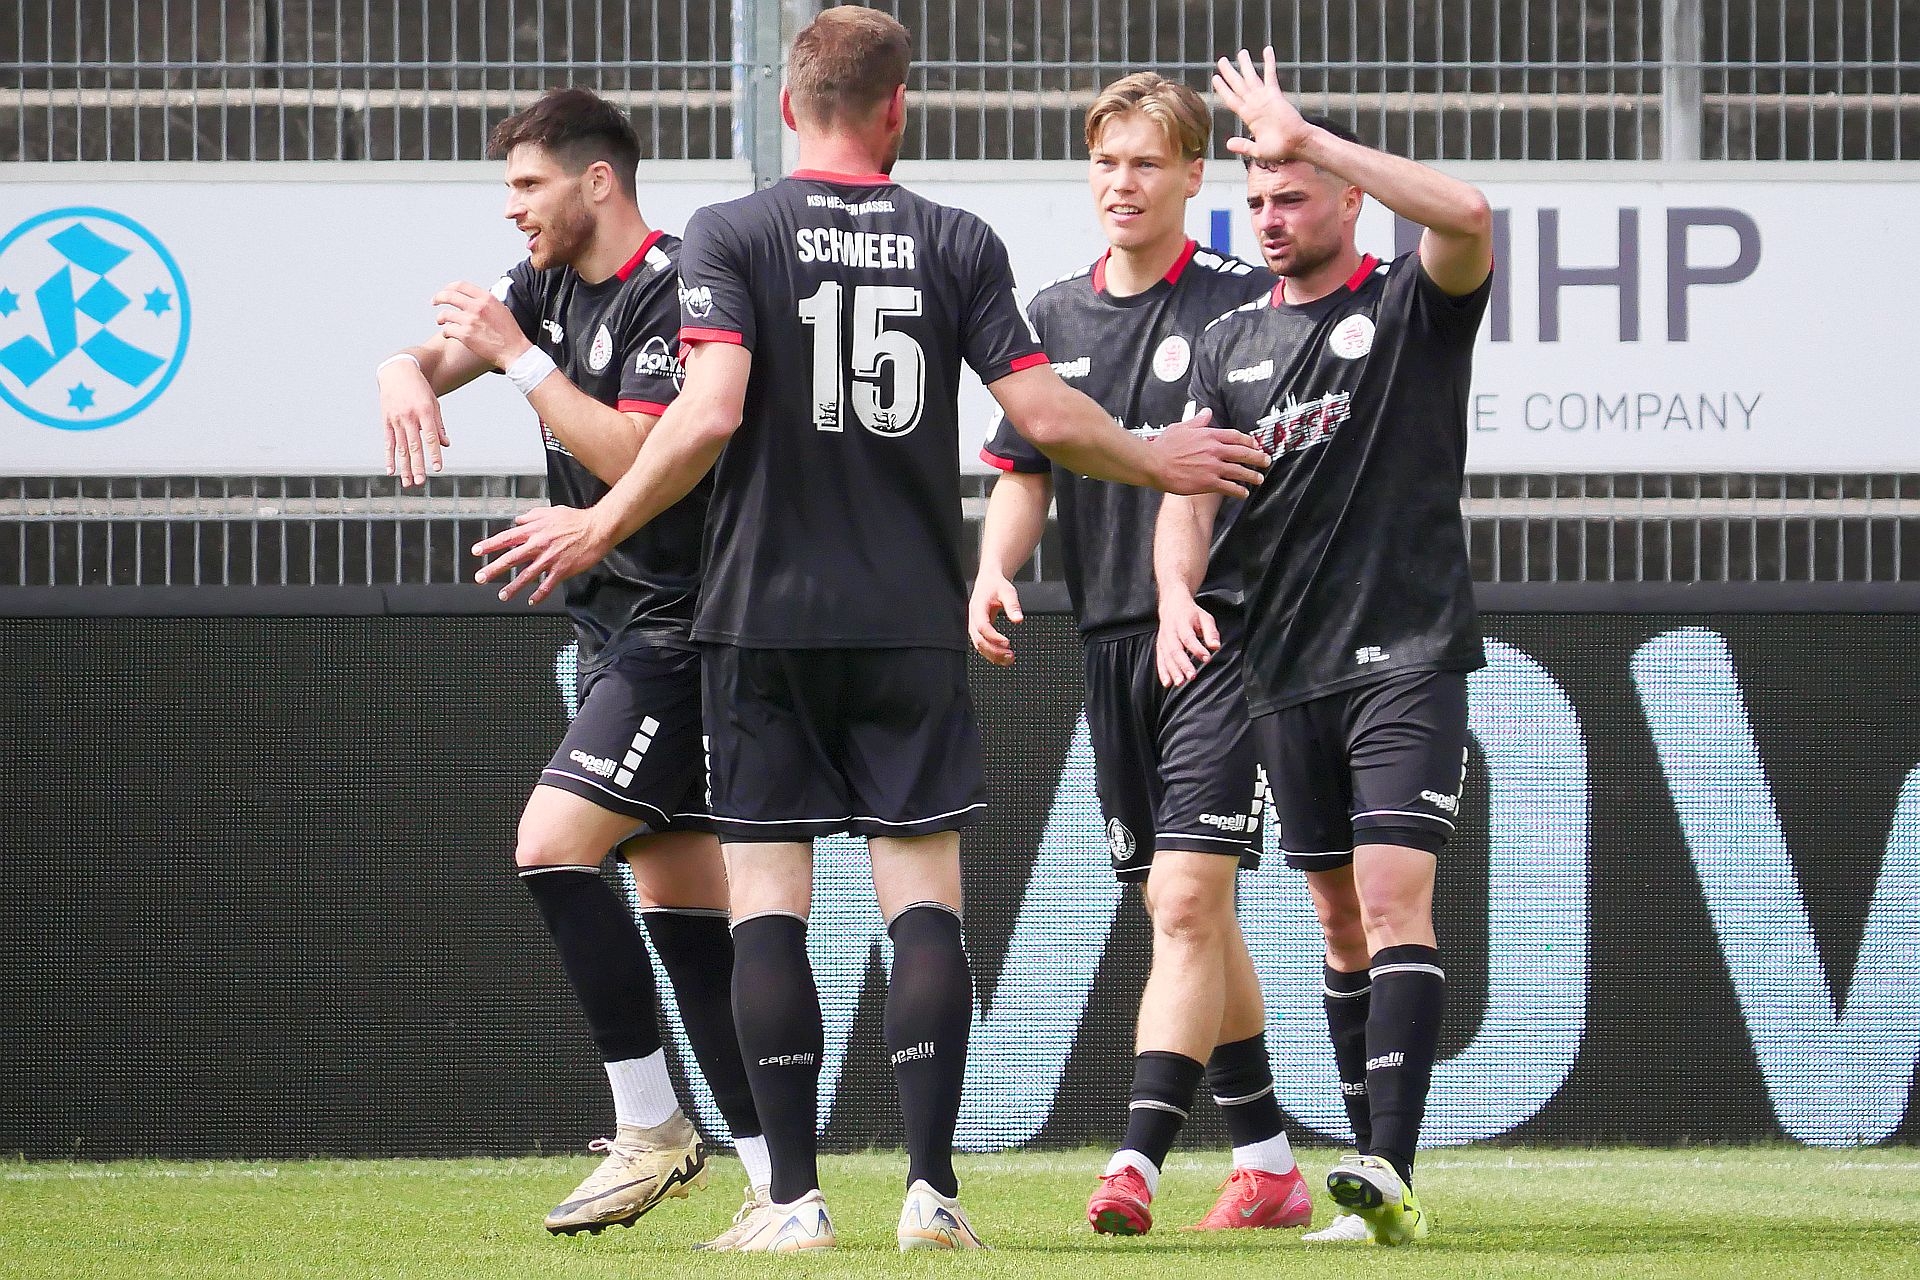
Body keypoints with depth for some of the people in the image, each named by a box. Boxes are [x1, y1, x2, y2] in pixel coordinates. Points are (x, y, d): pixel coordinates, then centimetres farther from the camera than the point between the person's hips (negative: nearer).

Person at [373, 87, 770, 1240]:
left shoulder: (670, 294, -15)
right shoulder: (554, 284, 13)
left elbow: (633, 457, -23)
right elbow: (445, 347, 11)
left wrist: (520, 357, -22)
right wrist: (411, 368, -12)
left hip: (677, 626, -10)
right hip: (625, 629, 10)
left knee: (554, 846, -18)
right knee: (683, 908, 6)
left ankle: (653, 1126, -12)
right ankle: (774, 1178, 5)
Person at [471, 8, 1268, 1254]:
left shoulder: (731, 237, -3)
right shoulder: (957, 245, 2)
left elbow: (710, 415, -15)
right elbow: (1046, 415, -1)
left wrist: (597, 529, -5)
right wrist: (1160, 463, 17)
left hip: (766, 619, -1)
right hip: (912, 625, 1)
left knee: (768, 902, 2)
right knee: (924, 895, 4)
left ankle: (795, 1196, -3)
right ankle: (932, 1185, -5)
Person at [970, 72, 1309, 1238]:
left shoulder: (1243, 301, -4)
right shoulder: (1055, 317, 12)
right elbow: (1024, 471, 17)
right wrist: (995, 571, -2)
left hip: (1223, 629, -6)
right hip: (1110, 637, 6)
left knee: (1188, 897, -15)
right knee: (1186, 908, 11)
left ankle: (1139, 1161, -21)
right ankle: (1268, 1164, 20)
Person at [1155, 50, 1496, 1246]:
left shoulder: (1414, 305, -2)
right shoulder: (1232, 342, 13)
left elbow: (1467, 215, -22)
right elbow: (1190, 480, 7)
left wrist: (1306, 136, -20)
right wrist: (1176, 595, -13)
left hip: (1409, 656, -5)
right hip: (1288, 671, 6)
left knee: (1395, 897, -16)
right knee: (1343, 919, 9)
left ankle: (1392, 1168, -24)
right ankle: (1379, 1178, 13)